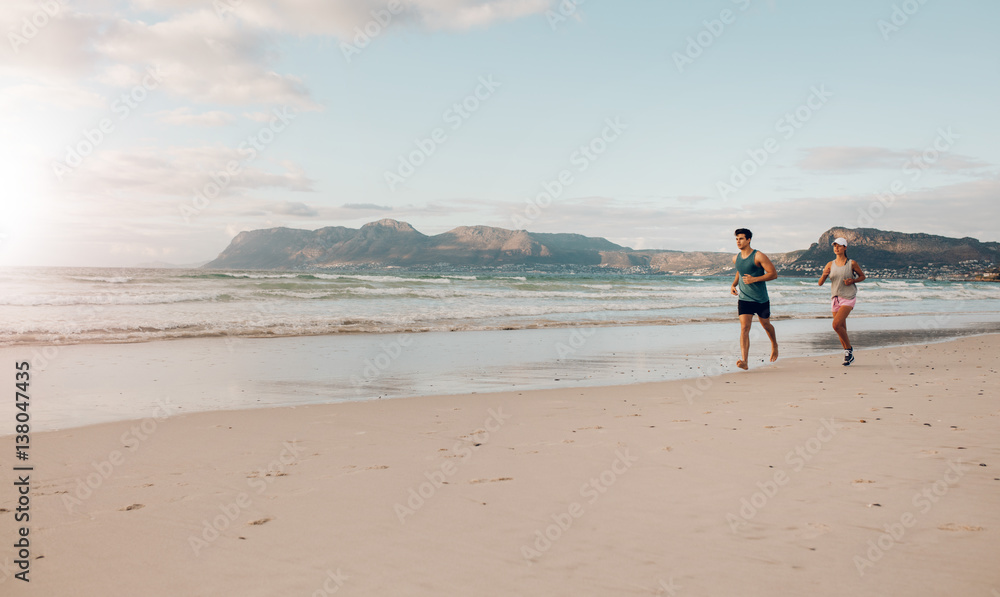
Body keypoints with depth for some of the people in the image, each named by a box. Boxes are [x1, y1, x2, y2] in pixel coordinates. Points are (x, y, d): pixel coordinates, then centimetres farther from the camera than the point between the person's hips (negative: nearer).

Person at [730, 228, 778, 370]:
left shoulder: (758, 256, -13)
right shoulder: (736, 258, 5)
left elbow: (773, 274, -14)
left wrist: (754, 279, -23)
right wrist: (734, 284, 9)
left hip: (761, 300, -3)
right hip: (744, 300, 3)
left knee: (766, 325, 18)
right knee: (744, 329, -14)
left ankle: (774, 345, 50)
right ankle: (744, 361, -22)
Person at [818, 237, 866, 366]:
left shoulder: (852, 263, -3)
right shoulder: (830, 265, 6)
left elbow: (862, 276, 10)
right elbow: (820, 283, 5)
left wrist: (853, 280, -10)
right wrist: (824, 275, -16)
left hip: (848, 298, -4)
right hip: (835, 298, 5)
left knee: (836, 324, -21)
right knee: (842, 329, 9)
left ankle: (849, 348, -2)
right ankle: (849, 355, 23)